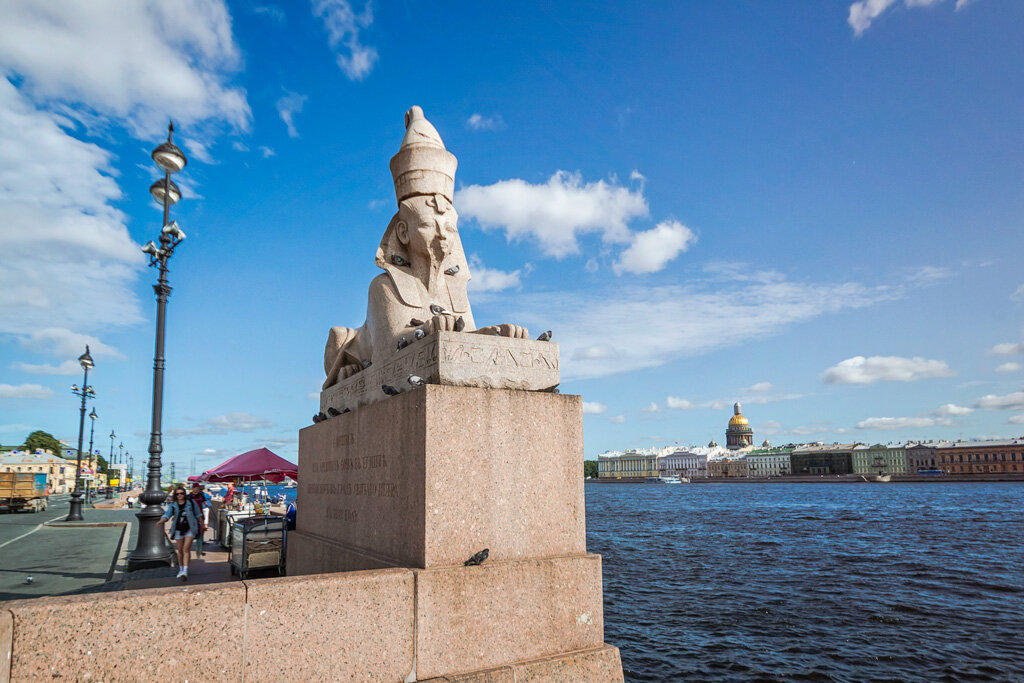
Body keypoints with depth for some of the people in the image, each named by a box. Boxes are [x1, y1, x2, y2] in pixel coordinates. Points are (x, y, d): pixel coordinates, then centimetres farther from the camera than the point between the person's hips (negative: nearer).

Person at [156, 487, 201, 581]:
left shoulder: (191, 503, 1)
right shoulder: (173, 505, 4)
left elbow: (198, 515, 10)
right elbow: (167, 515, -12)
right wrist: (161, 521, -32)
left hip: (189, 530, -2)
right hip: (178, 530, 2)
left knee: (186, 549, -13)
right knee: (180, 551, 9)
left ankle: (185, 571, -19)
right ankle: (181, 569, 28)